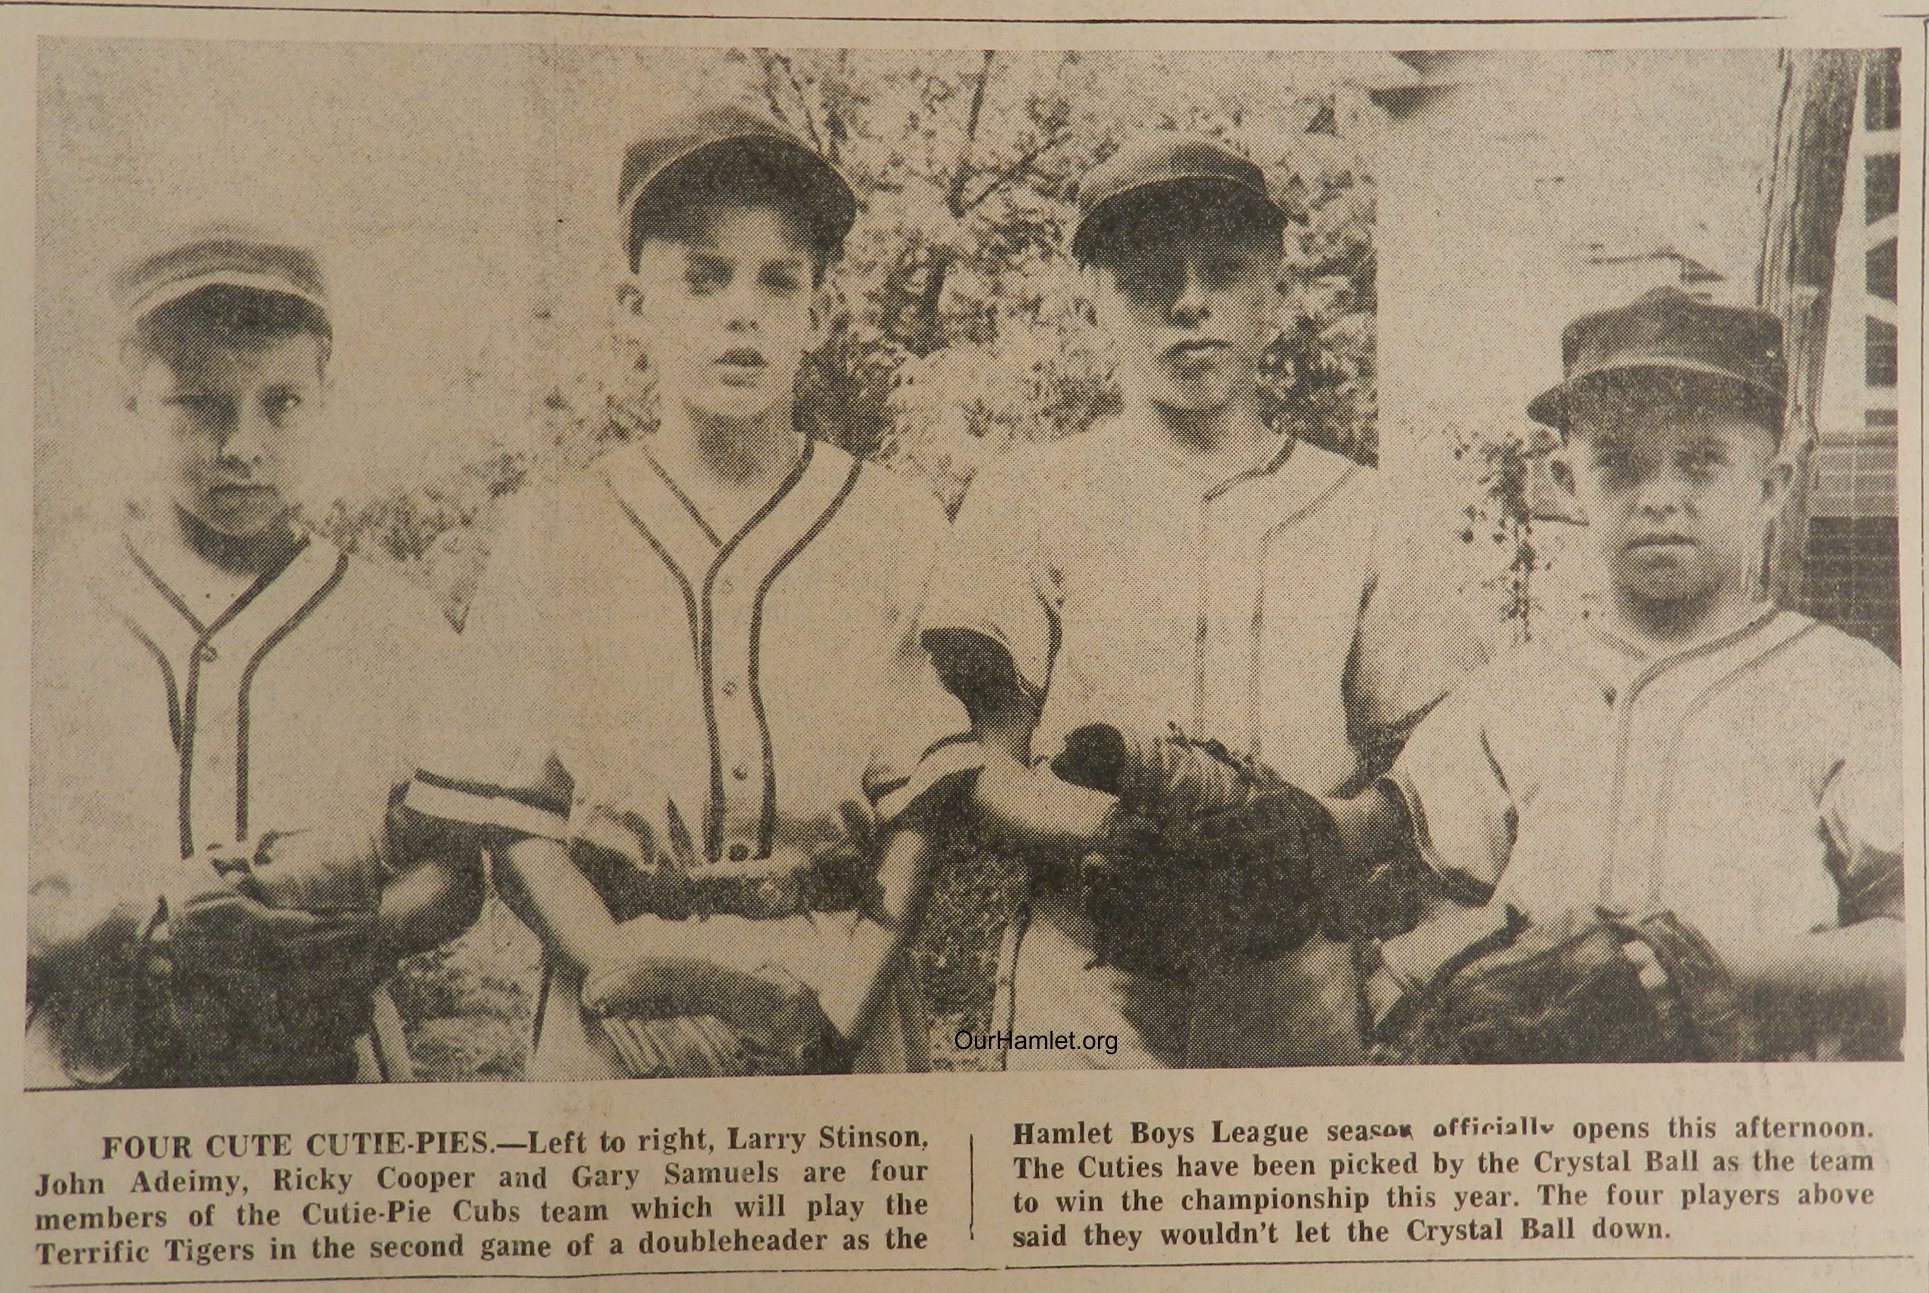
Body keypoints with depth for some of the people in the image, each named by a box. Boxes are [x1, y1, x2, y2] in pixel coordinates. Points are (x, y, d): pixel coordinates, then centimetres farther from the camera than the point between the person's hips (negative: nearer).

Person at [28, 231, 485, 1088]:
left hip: (327, 1071, -2)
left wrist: (369, 924, -16)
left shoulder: (401, 637, 1)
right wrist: (147, 920, -20)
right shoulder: (44, 618, -1)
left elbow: (456, 866, 3)